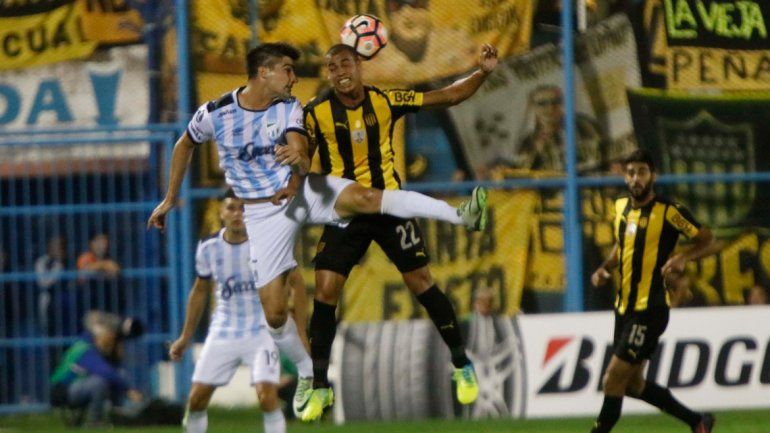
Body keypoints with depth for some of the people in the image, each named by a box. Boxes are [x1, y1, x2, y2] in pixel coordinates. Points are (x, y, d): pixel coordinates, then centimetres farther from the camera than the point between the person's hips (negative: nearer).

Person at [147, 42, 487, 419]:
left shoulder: (289, 108, -6)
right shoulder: (214, 114, -10)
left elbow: (301, 151, -24)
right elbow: (184, 145, 9)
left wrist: (299, 160, -50)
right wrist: (170, 199, 15)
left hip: (300, 190, 1)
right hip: (263, 213, 0)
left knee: (364, 197, -28)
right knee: (274, 311, -6)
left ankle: (461, 216, -37)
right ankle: (308, 372, 20)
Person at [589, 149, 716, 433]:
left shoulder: (669, 211, -12)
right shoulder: (621, 207, 9)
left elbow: (707, 240, -9)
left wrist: (682, 258, -26)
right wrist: (605, 268, 8)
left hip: (649, 308, -8)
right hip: (624, 306, 8)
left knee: (615, 377, -12)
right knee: (632, 383, 13)